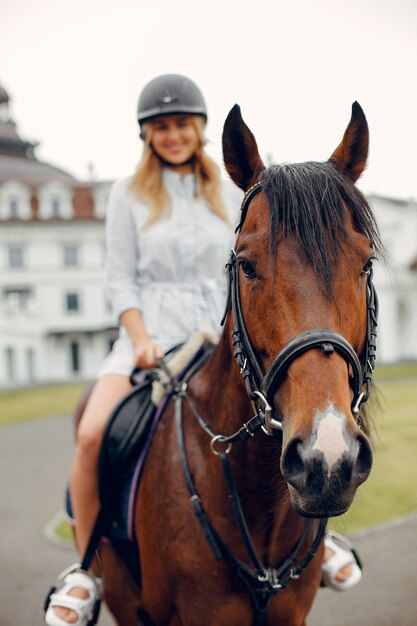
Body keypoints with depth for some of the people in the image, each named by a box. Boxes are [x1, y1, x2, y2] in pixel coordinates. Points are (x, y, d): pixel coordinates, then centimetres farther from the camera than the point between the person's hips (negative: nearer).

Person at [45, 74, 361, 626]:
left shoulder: (230, 197, 11)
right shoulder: (129, 194, 5)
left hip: (218, 336, 2)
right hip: (149, 333, -2)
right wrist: (141, 341, -13)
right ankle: (87, 569, -4)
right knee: (92, 434, -26)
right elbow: (120, 279, 1)